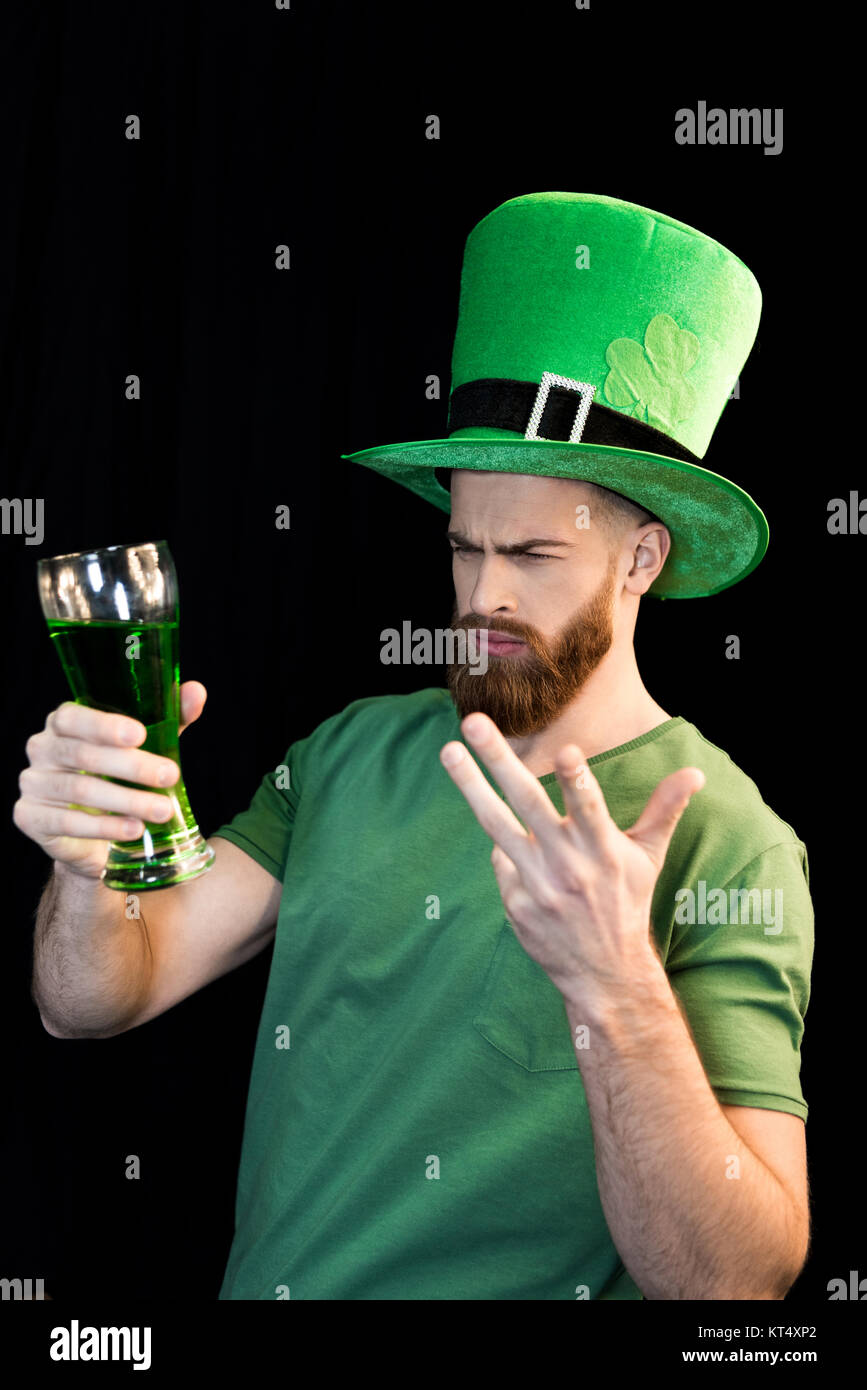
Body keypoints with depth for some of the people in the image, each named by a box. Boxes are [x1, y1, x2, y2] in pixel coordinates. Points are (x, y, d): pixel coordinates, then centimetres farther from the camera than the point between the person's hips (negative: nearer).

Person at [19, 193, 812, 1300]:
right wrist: (91, 862, -20)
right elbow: (93, 1002, -1)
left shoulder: (727, 849, -10)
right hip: (253, 1276, 5)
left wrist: (613, 989, -31)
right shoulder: (352, 754, 3)